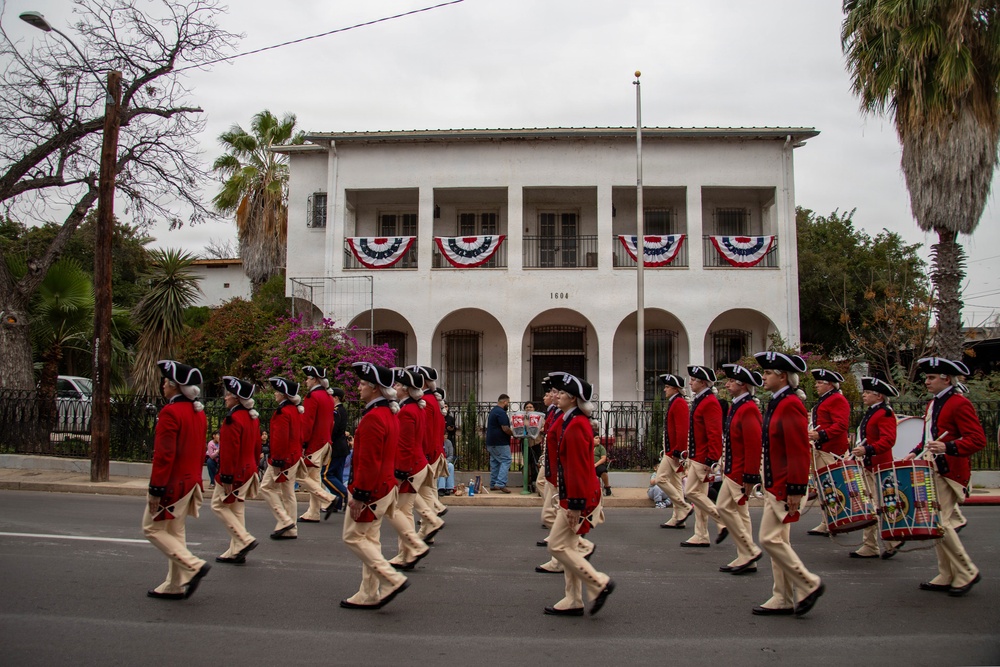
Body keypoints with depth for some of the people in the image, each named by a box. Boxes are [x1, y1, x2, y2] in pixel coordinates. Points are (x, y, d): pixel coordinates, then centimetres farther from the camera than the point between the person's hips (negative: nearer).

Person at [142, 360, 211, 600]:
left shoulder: (170, 412, -18)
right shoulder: (198, 412, 10)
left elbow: (164, 454, -22)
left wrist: (155, 489, -18)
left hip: (172, 484, -9)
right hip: (190, 482, 9)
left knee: (153, 528, 3)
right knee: (176, 532, 14)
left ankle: (193, 566, -8)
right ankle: (176, 586, 18)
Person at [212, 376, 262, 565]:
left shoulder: (232, 419, -20)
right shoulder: (252, 417, 8)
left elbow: (229, 451, -22)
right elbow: (257, 446, 15)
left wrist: (226, 477, -20)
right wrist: (254, 468, 23)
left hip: (234, 473, -9)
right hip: (248, 470, 9)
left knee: (219, 505, 4)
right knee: (237, 508, 13)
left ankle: (245, 540, -4)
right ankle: (236, 552, 16)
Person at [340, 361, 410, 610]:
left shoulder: (373, 418, -22)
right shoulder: (389, 414, 10)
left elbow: (368, 462, -24)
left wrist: (358, 495, -20)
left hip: (369, 490, -10)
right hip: (384, 486, 10)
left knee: (353, 537, 1)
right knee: (369, 539, 14)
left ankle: (392, 580, -3)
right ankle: (369, 595, 20)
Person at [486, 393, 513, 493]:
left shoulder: (493, 411, 17)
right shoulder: (501, 412, -16)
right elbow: (505, 429, -21)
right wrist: (513, 433, -4)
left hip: (491, 442, 10)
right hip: (500, 443, -10)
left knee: (494, 462, 12)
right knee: (506, 461, -9)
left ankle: (493, 484, 15)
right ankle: (500, 484, -18)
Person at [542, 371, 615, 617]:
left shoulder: (576, 426, -20)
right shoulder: (569, 421, 11)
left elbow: (579, 468, -23)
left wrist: (575, 505, -22)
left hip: (579, 498, -10)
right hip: (572, 495, 10)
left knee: (558, 546, -4)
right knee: (569, 546, 13)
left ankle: (600, 583, 2)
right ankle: (573, 602, 19)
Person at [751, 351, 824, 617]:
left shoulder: (791, 404, -17)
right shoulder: (777, 403, 14)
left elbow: (799, 451, -21)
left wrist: (796, 489, -22)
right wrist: (753, 477, 21)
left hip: (784, 487, -10)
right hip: (774, 485, 10)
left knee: (770, 539, -9)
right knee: (778, 540, 11)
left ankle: (809, 584, 5)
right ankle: (783, 600, 17)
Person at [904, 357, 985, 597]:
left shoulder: (960, 404, -11)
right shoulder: (933, 404, 16)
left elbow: (978, 440, -17)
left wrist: (948, 447, -30)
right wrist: (916, 452, 10)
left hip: (950, 474, -9)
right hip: (932, 471, 9)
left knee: (940, 523, -11)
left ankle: (967, 572, 3)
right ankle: (946, 577, 16)